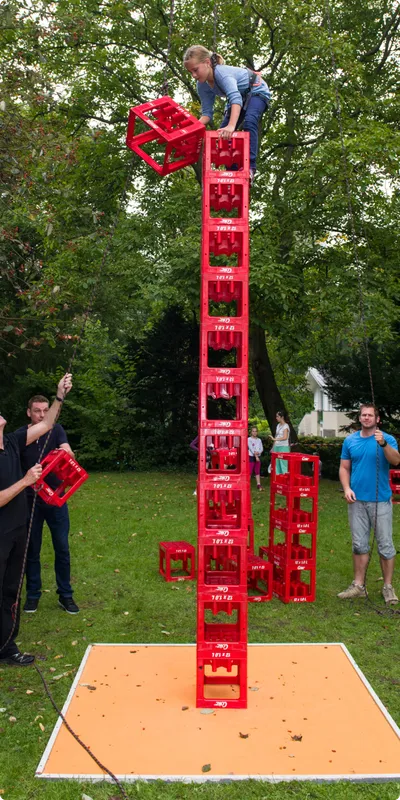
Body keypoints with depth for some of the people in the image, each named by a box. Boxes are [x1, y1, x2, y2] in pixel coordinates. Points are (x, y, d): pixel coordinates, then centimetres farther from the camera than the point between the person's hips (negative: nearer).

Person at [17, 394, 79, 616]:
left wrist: (66, 453, -44)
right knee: (31, 549, 10)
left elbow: (69, 453, -21)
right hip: (29, 501, 0)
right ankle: (33, 594, 26)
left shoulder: (56, 430, -5)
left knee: (62, 548, 6)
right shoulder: (20, 435, -5)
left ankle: (65, 595, 20)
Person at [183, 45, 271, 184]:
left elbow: (236, 98, -51)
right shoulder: (202, 86, -14)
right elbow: (207, 113, -13)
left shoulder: (222, 73, -37)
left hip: (257, 91, -8)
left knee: (249, 123, -33)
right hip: (241, 96, 8)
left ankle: (250, 167, -35)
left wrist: (231, 125, -66)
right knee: (223, 134, -2)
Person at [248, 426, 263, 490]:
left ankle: (258, 485, 7)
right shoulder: (249, 439, -4)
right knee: (250, 471, -5)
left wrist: (258, 452, -18)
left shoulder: (259, 440, 11)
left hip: (258, 457, 4)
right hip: (251, 456, -4)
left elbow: (261, 448, 4)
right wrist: (255, 456, -20)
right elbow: (251, 448, -13)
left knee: (257, 472, 7)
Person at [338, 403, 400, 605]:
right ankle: (359, 585, 19)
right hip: (357, 500, 3)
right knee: (359, 544, 10)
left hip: (381, 500, -3)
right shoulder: (350, 441, 7)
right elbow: (344, 468, 10)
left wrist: (383, 444, -35)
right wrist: (347, 488, -5)